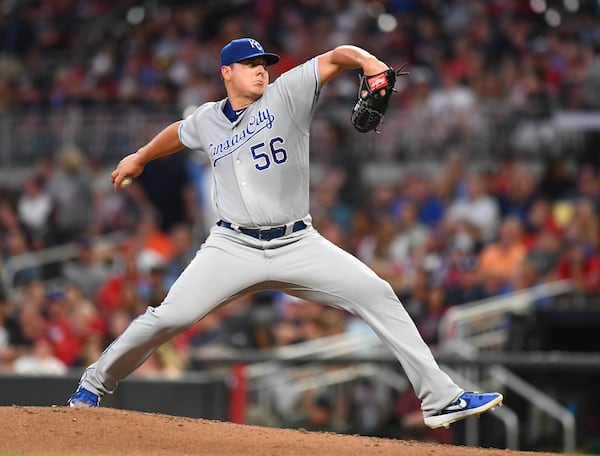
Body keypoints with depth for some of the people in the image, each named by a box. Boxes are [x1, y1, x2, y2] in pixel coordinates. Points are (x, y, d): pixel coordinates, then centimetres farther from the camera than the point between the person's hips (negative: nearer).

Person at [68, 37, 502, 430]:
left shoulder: (286, 94, -1)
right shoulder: (207, 121, 8)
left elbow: (336, 57, -12)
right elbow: (177, 134, 32)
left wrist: (367, 60, -34)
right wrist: (139, 158, 48)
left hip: (297, 244, -1)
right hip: (234, 247, 1)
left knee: (377, 295, -14)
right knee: (169, 317, -10)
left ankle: (440, 399, -12)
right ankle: (95, 383, 13)